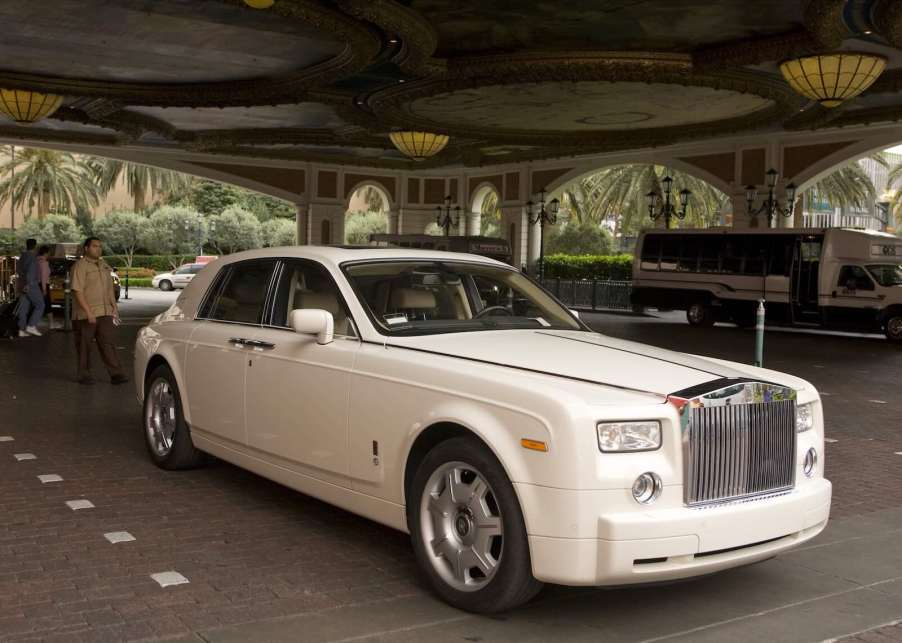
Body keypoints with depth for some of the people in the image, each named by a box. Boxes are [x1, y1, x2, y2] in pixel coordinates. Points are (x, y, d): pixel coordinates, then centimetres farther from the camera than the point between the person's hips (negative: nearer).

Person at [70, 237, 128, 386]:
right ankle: (84, 375, 15)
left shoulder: (104, 266, 16)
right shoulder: (80, 266, -8)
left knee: (109, 343, -2)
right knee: (84, 346, 4)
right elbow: (77, 291, -15)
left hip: (104, 312, 6)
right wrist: (88, 312, -21)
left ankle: (116, 374, -6)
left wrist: (114, 306, 14)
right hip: (85, 315, -6)